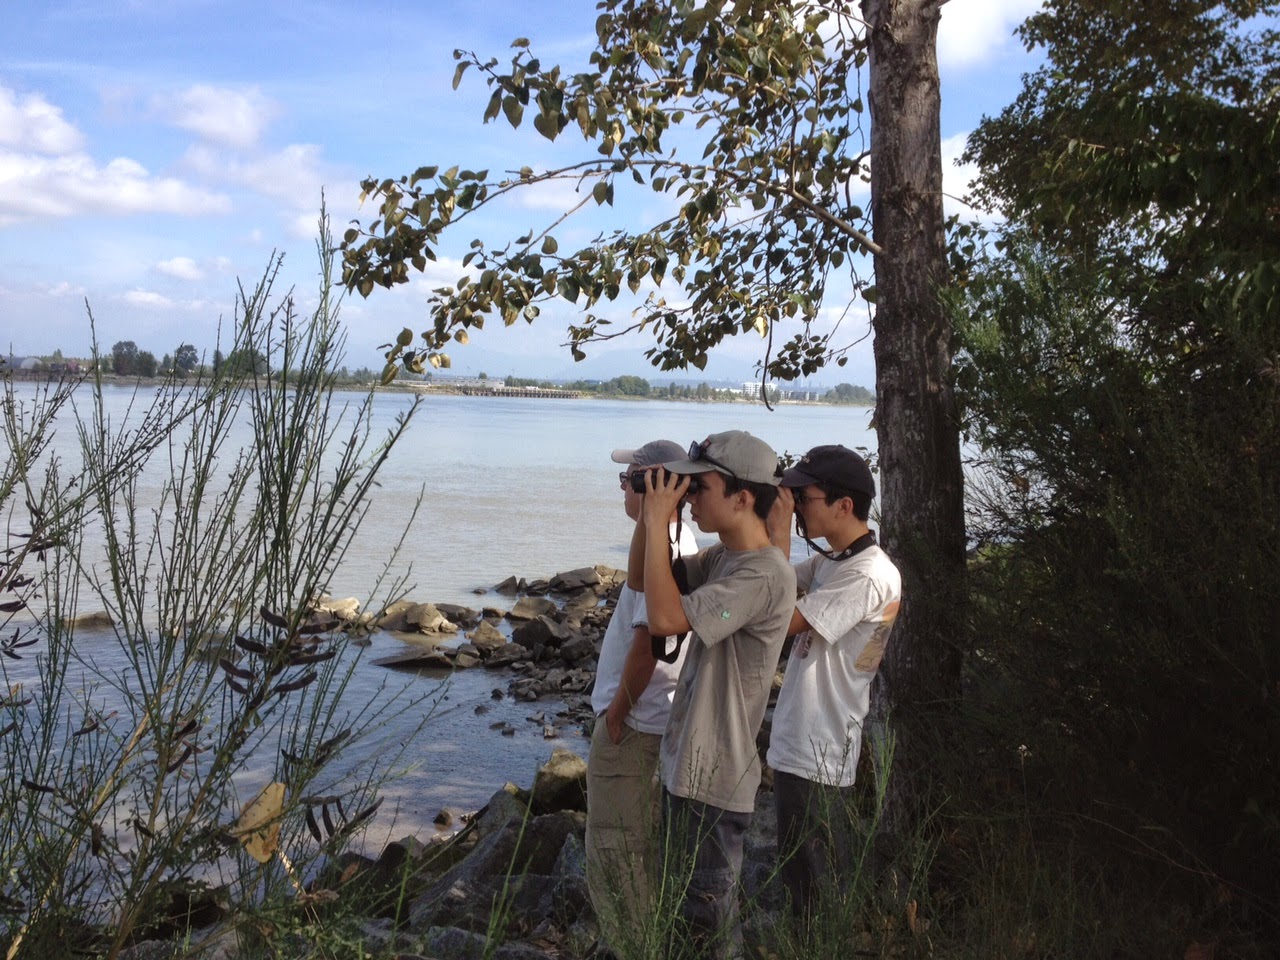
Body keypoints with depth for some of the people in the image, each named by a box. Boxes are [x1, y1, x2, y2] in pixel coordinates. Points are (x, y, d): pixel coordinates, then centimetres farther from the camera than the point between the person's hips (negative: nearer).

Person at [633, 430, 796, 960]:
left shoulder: (764, 576, -25)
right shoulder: (721, 555, 3)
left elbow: (665, 618, -33)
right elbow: (639, 579, 10)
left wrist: (658, 521, -25)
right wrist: (653, 512, -5)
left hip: (713, 781, -9)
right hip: (687, 764, 9)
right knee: (690, 903, 24)